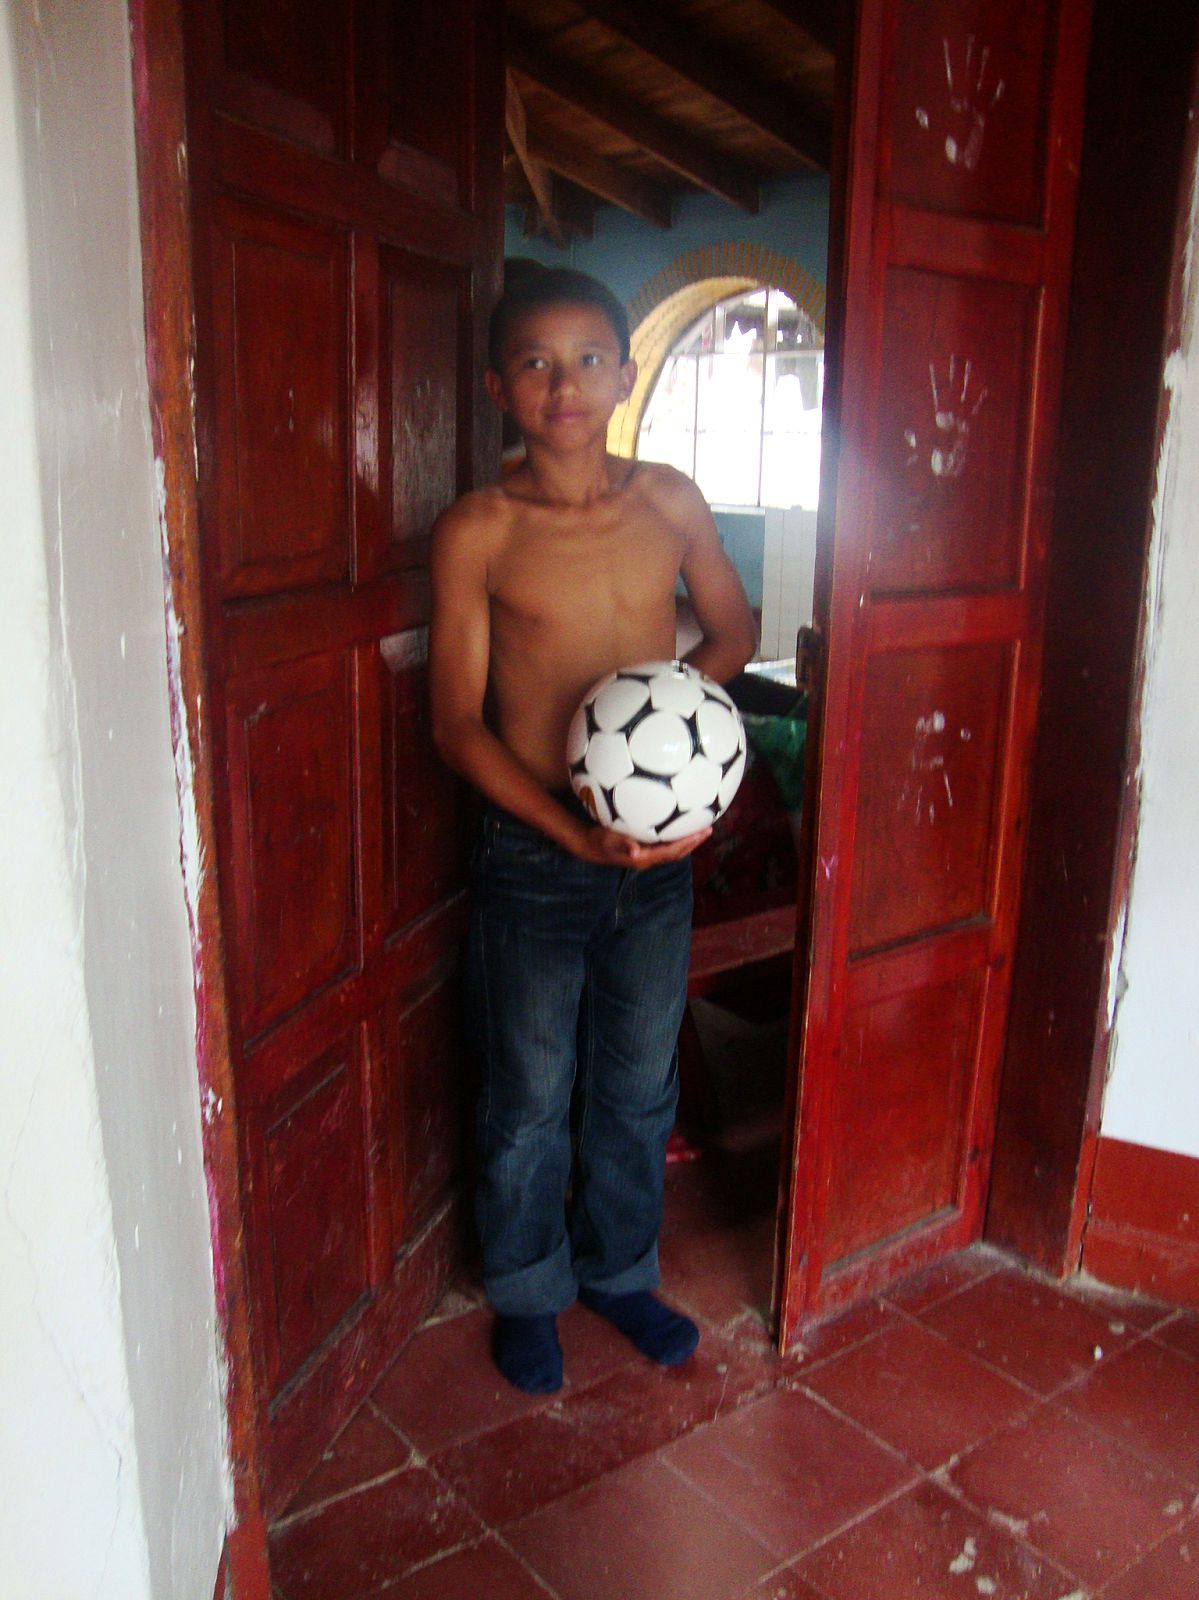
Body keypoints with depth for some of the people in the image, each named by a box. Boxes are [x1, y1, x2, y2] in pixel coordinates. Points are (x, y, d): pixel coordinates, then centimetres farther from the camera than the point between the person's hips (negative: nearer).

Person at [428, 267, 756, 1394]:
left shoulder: (669, 501, 1)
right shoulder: (474, 532, -9)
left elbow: (733, 628, 14)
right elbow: (457, 722, -11)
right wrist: (576, 833, -22)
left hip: (659, 849, 3)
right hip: (532, 856, -3)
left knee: (638, 1085, 18)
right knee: (529, 1099, 12)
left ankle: (619, 1270, 42)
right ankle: (527, 1292, 37)